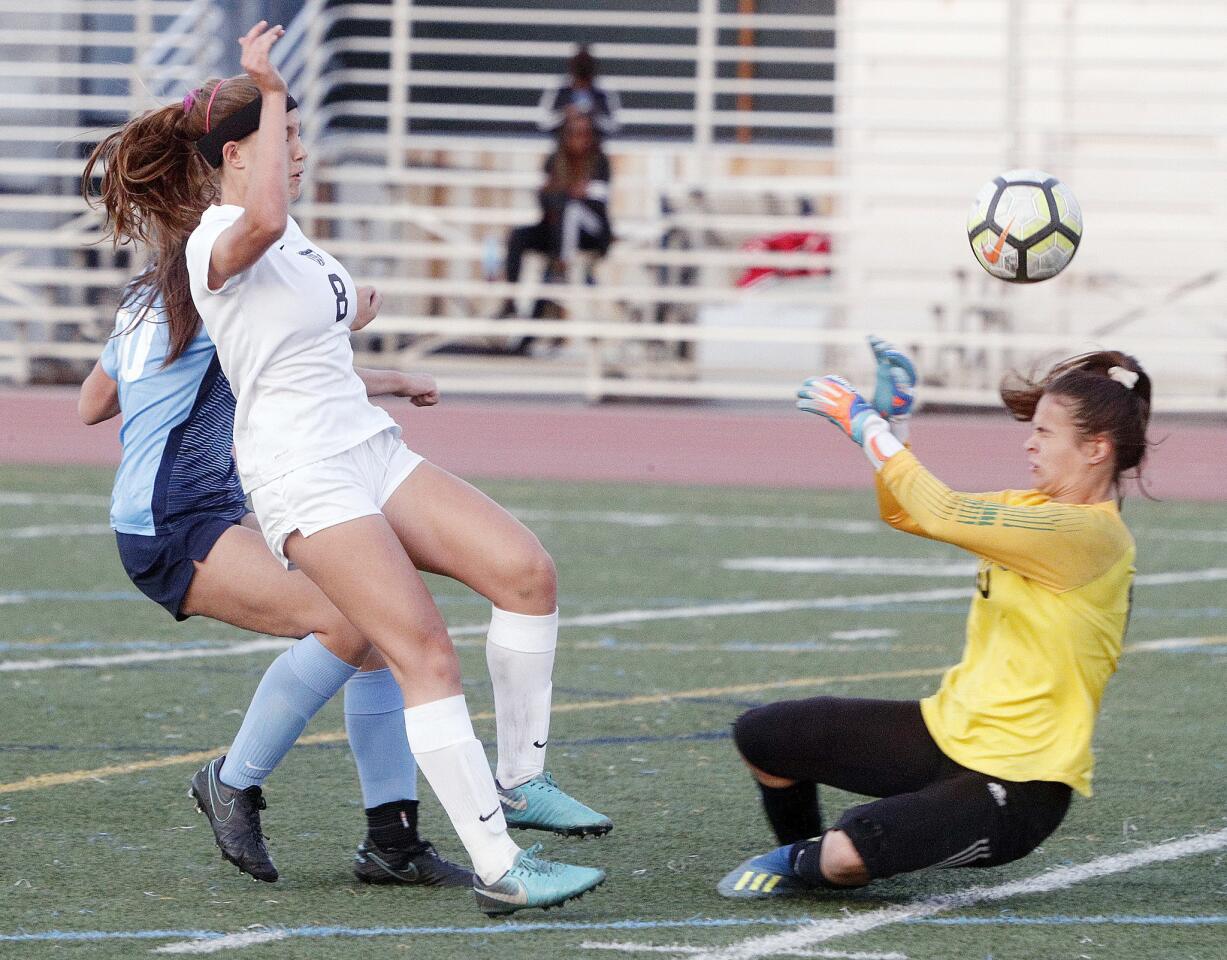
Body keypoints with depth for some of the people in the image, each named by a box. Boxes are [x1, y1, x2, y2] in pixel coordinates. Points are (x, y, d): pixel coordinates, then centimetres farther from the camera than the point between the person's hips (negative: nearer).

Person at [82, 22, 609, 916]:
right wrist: (270, 95, -30)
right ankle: (499, 869, -21)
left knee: (526, 569, -8)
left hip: (373, 451, 9)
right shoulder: (215, 244, -14)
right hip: (306, 478, -9)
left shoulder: (288, 236, 17)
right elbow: (261, 220, -38)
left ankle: (518, 780, 3)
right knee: (426, 651, -19)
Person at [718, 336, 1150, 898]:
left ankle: (808, 864, 6)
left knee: (846, 854, -29)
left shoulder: (1089, 534, -21)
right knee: (761, 735, 3)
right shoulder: (1034, 507, 8)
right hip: (948, 729, 9)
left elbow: (943, 515, -24)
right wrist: (889, 424, 0)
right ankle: (804, 849, 29)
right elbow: (903, 513, 15)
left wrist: (862, 421, -14)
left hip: (1018, 781, -9)